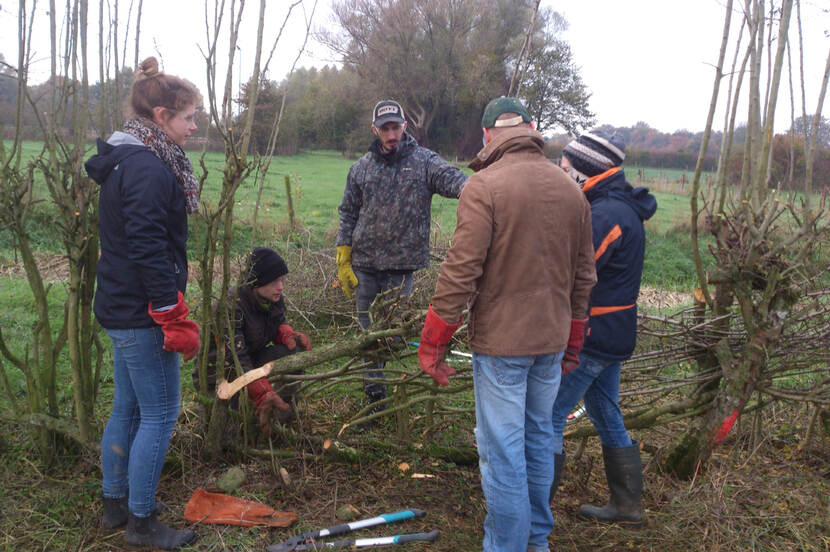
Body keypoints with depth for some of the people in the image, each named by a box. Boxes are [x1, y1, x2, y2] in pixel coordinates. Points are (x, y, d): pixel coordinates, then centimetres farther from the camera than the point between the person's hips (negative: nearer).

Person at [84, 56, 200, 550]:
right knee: (160, 414, 1)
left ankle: (116, 503, 34)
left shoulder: (127, 161, 13)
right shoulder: (148, 169, -19)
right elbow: (148, 249, -24)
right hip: (143, 311, -10)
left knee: (128, 409, 19)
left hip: (123, 307, 10)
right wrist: (175, 318, -20)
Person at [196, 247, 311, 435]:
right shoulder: (230, 308, -31)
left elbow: (278, 325, 10)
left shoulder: (274, 298, -9)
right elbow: (235, 362, -36)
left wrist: (288, 335, -17)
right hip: (219, 372, -6)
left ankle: (284, 405, -5)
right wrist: (263, 396, -48)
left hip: (252, 358, 6)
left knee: (296, 350, -19)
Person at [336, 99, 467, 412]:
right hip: (365, 263, 3)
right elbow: (348, 215, 12)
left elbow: (449, 177, -18)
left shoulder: (423, 161, 1)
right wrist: (343, 261, 7)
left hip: (402, 265, -3)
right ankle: (374, 391, 21)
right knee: (368, 328, 8)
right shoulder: (362, 167, 9)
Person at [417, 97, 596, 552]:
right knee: (538, 438, 20)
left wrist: (433, 340, -9)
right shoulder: (571, 190, 7)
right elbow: (583, 273, 13)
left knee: (502, 450, 4)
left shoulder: (484, 186, -14)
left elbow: (461, 271, -18)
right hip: (552, 341, 7)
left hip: (501, 340, -7)